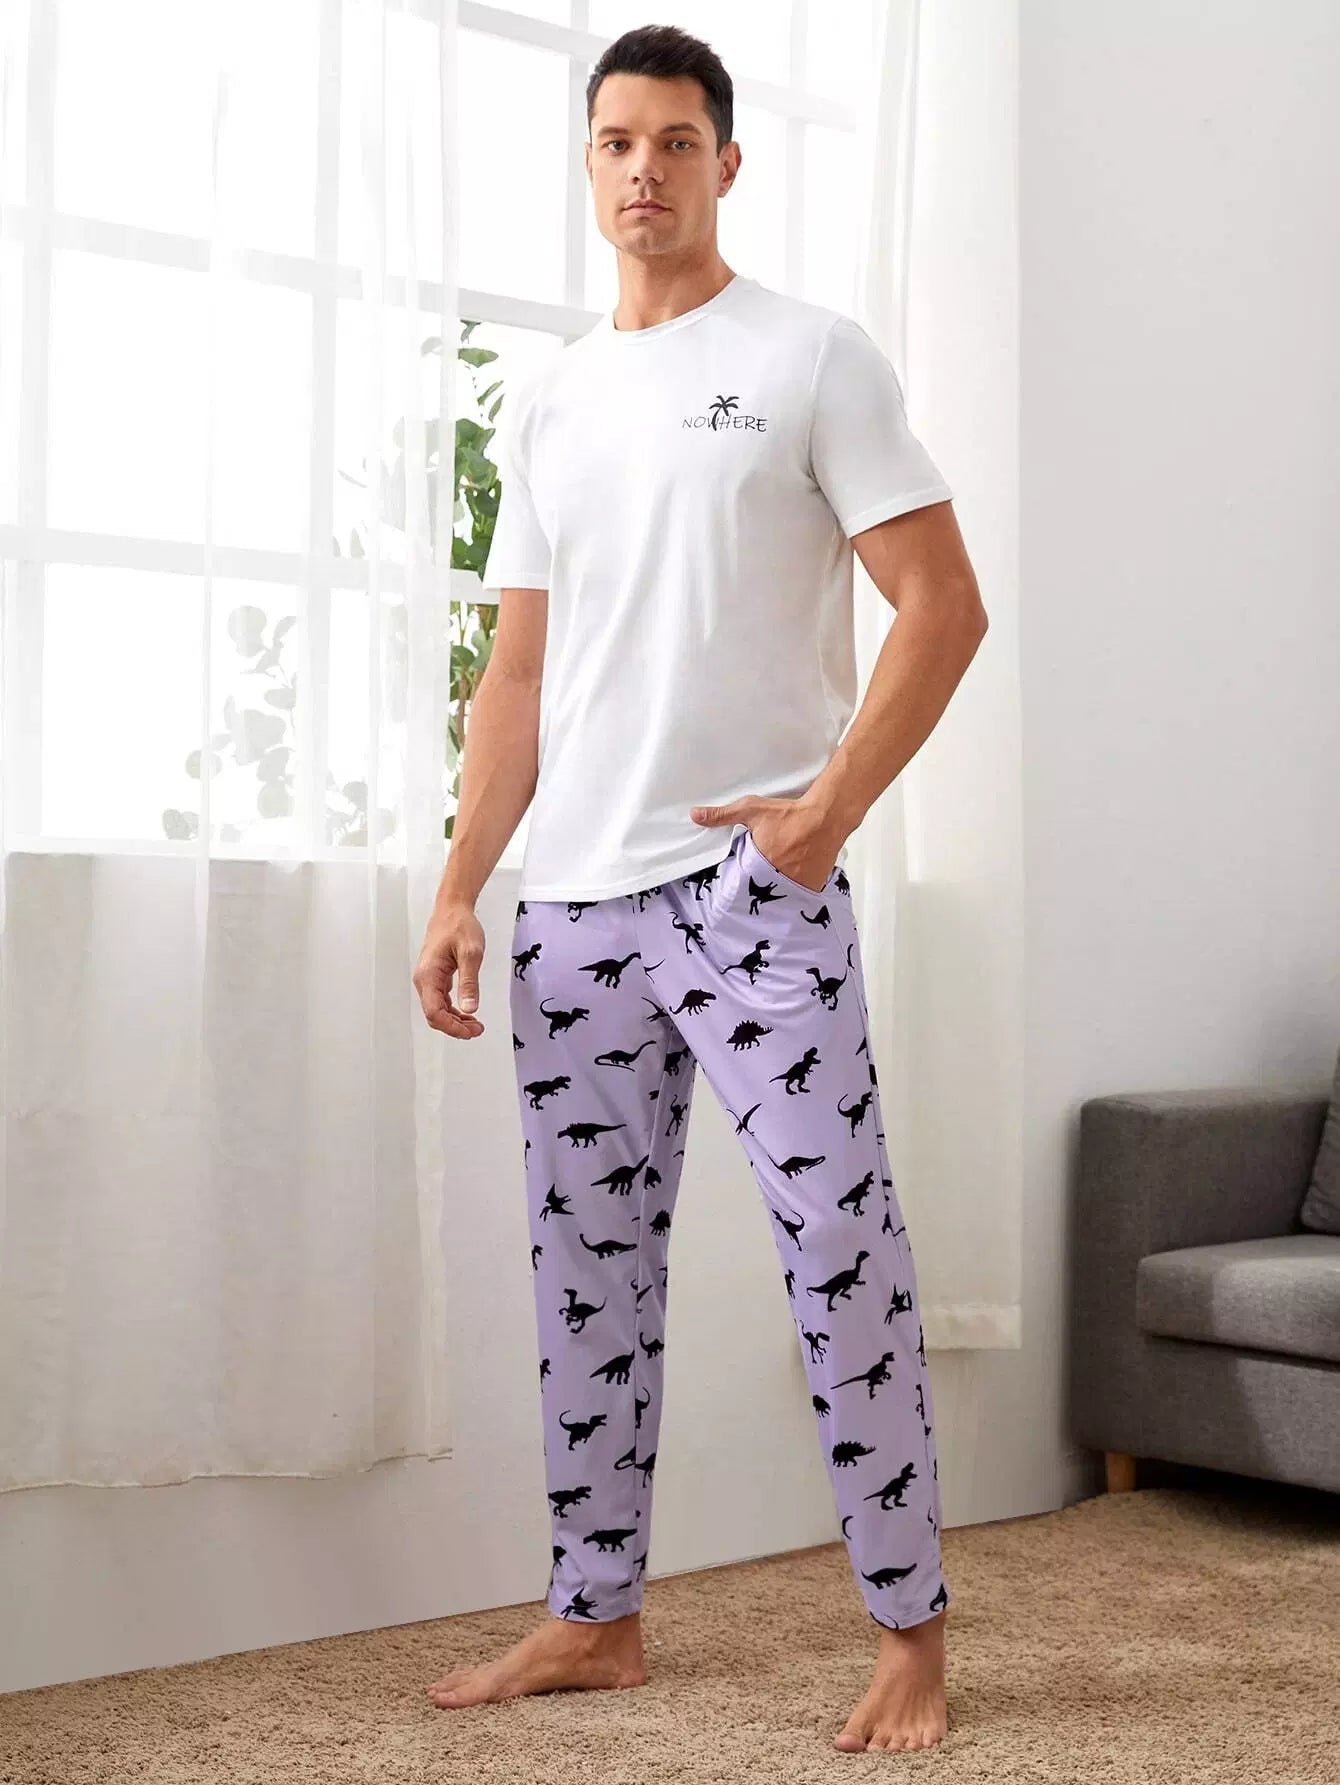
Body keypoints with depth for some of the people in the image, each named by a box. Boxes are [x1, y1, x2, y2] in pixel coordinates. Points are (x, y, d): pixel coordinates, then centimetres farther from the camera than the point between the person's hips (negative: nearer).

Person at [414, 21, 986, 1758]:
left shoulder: (811, 357, 1)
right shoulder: (544, 405, 16)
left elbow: (943, 602, -5)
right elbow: (522, 672, 16)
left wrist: (829, 807, -16)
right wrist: (461, 884, 7)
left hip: (756, 886, -5)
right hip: (576, 898, 6)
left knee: (841, 1248, -7)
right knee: (585, 1269, 10)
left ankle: (913, 1633, 7)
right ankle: (596, 1616, 23)